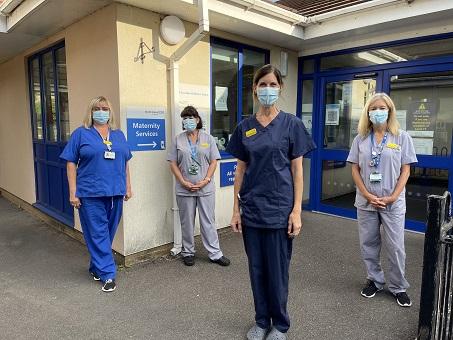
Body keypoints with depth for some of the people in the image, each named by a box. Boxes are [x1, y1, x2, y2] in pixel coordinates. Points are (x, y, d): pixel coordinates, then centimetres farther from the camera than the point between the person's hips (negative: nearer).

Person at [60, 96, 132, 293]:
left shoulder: (119, 135, 12)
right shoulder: (81, 134, 1)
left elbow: (125, 162, 16)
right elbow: (71, 163, -2)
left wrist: (128, 187, 12)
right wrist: (73, 193, -7)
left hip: (115, 192, 4)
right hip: (91, 194, -4)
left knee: (108, 232, 12)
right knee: (98, 233, 0)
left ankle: (96, 266, 32)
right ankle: (107, 274, 10)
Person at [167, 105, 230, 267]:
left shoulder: (208, 138, 5)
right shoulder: (178, 140, 5)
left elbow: (213, 162, 2)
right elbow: (173, 163, 2)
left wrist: (206, 180, -10)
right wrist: (184, 182, -9)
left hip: (206, 187, 0)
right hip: (184, 189, 0)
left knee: (208, 221, 6)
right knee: (187, 222, 10)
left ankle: (215, 253, 16)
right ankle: (188, 252, 25)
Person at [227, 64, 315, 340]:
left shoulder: (291, 124, -3)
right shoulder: (245, 127, 5)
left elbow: (297, 170, -3)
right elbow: (241, 170, 6)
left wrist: (297, 211, -9)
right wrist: (236, 210, 4)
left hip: (279, 209, -3)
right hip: (251, 209, 3)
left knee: (278, 270, 8)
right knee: (257, 268, 14)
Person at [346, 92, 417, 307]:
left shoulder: (402, 138, -1)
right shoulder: (361, 139, 3)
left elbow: (405, 170, -2)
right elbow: (355, 170, 2)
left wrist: (393, 197, -11)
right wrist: (367, 195, -8)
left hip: (393, 202, -2)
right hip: (366, 201, 2)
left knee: (395, 247, 5)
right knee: (368, 244, 11)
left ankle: (398, 287, 24)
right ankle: (374, 280, 31)